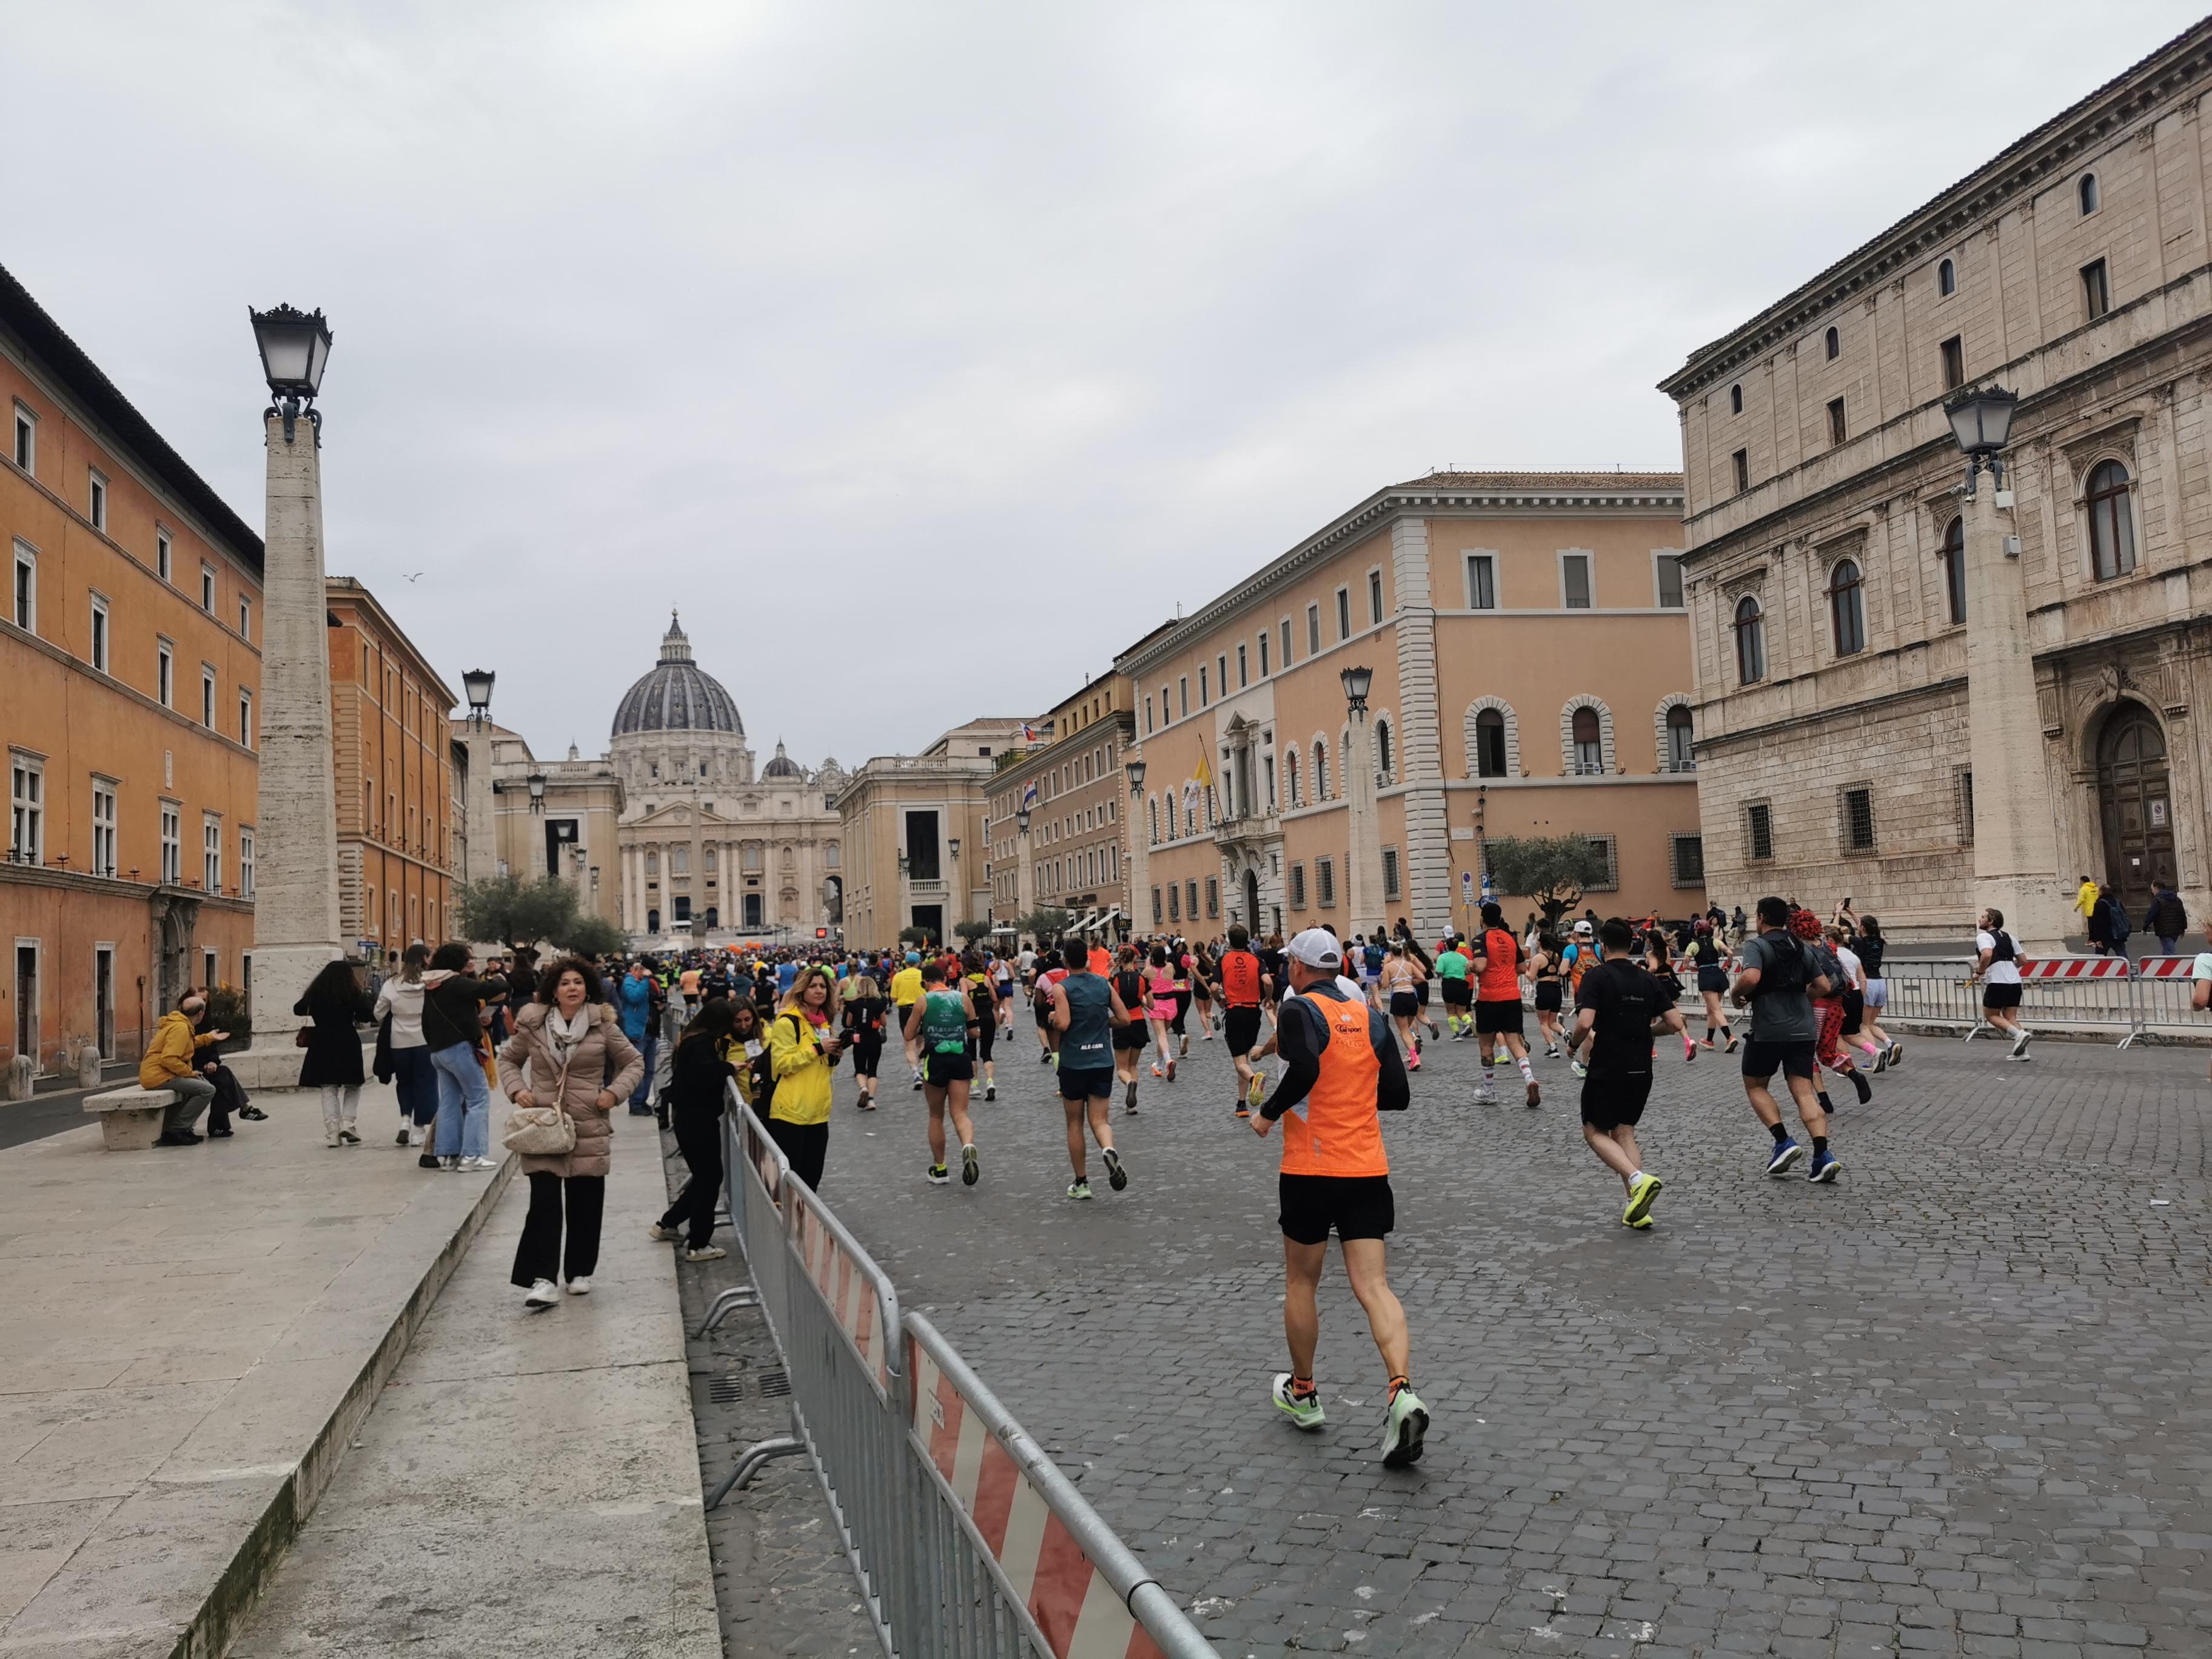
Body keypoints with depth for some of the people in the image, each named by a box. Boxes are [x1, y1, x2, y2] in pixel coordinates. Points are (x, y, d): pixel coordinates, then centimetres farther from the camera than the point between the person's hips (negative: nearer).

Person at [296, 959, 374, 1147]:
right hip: (347, 1044, -2)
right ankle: (347, 1123, -5)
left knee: (329, 1089, 6)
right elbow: (367, 1016, -7)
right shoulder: (352, 992, -5)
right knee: (352, 1086, 12)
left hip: (322, 1046, 2)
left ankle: (333, 1132, -1)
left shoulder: (315, 993, 4)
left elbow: (298, 1009, 17)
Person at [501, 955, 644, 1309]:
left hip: (589, 1128, 1)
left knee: (585, 1205, 8)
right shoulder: (533, 1024, 1)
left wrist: (615, 1092, -8)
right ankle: (543, 1280, -8)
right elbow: (508, 1059, 15)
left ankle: (579, 1273, 24)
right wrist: (517, 1089, -2)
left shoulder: (602, 1024, -1)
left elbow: (634, 1062, 7)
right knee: (544, 1203, -8)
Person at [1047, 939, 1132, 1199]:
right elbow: (1124, 1019, 2)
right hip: (1103, 1061, 3)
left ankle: (1081, 1183, 15)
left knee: (1075, 1124, 11)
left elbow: (1062, 1024, -21)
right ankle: (1109, 1150, -27)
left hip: (1074, 1063, -3)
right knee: (1099, 1120, 6)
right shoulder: (1104, 984, 4)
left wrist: (1052, 1019, 0)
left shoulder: (1061, 988, -9)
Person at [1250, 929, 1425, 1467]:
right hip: (1368, 1168, 4)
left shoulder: (1300, 1009, -8)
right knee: (1374, 1287, 0)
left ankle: (1302, 1392, 28)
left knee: (1300, 1282, 14)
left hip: (1311, 1169, -4)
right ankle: (1403, 1393, -20)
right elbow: (1398, 1094, 8)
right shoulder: (1371, 1015, 8)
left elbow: (1304, 1070, -26)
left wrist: (1267, 1113, -10)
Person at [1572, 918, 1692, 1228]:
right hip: (1641, 1070, 6)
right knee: (1624, 1132, 14)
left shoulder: (1596, 977, -10)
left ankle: (1639, 1179, -16)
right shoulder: (1649, 980, 5)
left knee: (1595, 1132, 7)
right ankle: (1636, 1210, 4)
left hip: (1607, 1070, -5)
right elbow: (1675, 1022, 1)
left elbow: (1585, 1023, -21)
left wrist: (1574, 1044, -2)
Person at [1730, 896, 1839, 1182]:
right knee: (1804, 1093, 1)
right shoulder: (1801, 949, 14)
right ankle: (1823, 1156, -14)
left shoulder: (1756, 945, -6)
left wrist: (1736, 993, -5)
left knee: (1755, 1085, 14)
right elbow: (1823, 987, 16)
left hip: (1768, 1030, -5)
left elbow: (1751, 978, -24)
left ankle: (1784, 1143, 0)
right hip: (1803, 1030, 5)